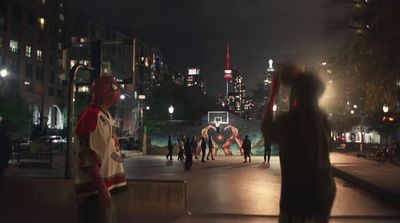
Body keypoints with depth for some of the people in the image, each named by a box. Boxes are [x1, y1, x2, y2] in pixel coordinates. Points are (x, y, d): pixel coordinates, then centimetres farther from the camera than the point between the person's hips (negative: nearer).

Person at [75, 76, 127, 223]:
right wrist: (101, 188, -24)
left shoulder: (106, 116, 15)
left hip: (108, 187, 10)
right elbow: (87, 156, -22)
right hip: (96, 190, -10)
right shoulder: (91, 115, -15)